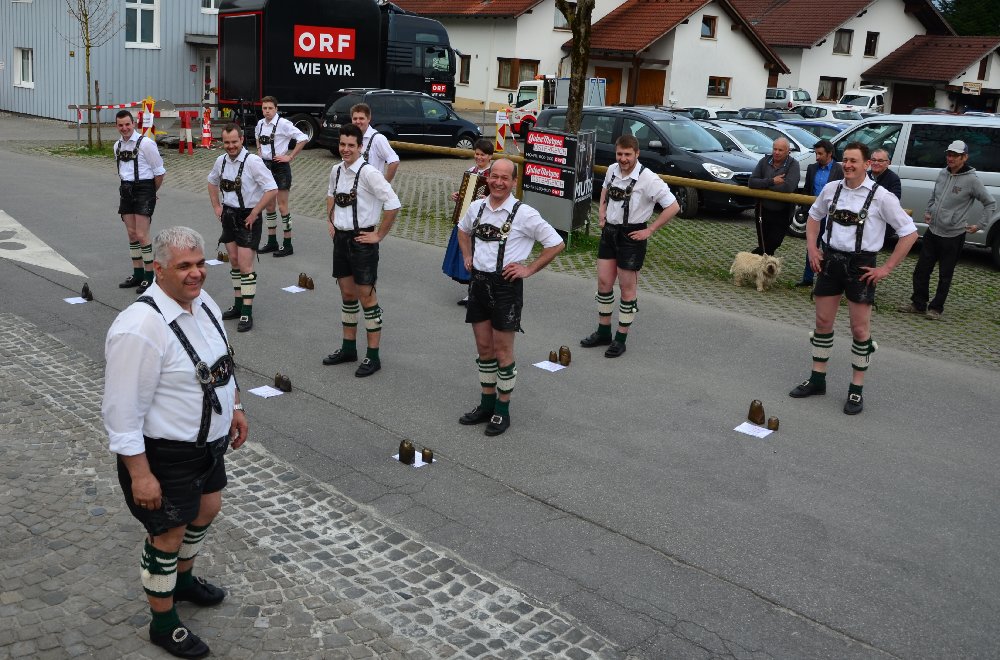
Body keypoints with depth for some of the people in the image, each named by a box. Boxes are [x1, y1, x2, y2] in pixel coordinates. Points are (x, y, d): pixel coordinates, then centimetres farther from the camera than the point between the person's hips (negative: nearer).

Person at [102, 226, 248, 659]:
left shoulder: (204, 304, -2)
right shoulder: (140, 327, -30)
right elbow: (123, 411, -27)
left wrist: (234, 408, 20)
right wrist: (140, 474, -25)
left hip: (208, 441, 8)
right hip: (164, 452, -8)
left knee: (206, 509, 25)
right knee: (168, 534, 8)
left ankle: (183, 580, 54)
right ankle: (163, 624, 32)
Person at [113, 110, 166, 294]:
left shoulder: (145, 143, -12)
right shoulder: (117, 145, 10)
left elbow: (159, 171, -8)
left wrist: (152, 193, 0)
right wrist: (126, 186, 13)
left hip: (144, 190, -7)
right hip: (126, 190, 7)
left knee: (141, 236, -10)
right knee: (131, 234, 11)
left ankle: (149, 277, 0)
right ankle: (137, 274, 21)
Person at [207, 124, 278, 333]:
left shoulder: (252, 161, -19)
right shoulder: (221, 161, 2)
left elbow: (272, 190, -22)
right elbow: (212, 182, 24)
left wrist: (254, 214, -17)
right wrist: (216, 206, 13)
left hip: (247, 217, -7)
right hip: (229, 215, 7)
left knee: (245, 265, -8)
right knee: (234, 262, 14)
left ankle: (247, 313, -3)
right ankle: (238, 305, 27)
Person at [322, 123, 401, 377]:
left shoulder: (368, 173, -18)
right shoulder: (336, 170, 5)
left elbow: (393, 205, -23)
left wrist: (379, 235, -17)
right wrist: (331, 222, 16)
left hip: (362, 240, -7)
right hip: (340, 238, 7)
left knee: (366, 296, 0)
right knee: (347, 294, 16)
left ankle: (373, 356, 9)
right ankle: (348, 348, 29)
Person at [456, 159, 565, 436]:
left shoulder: (524, 214, -12)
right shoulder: (476, 207, 4)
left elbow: (556, 244, -6)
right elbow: (463, 229, 27)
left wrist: (528, 269, -7)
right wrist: (467, 257, 14)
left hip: (506, 285, -5)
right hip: (478, 282, 5)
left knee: (502, 350, 3)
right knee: (483, 347, 14)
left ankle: (502, 410, 16)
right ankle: (486, 404, 28)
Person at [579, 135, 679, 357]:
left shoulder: (647, 178, -19)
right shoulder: (612, 170, 0)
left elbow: (673, 207, -17)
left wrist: (649, 230, -15)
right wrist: (602, 211, 11)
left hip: (631, 236, -6)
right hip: (609, 231, 6)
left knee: (627, 288, 4)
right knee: (603, 282, 10)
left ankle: (620, 339, 15)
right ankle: (603, 332, 26)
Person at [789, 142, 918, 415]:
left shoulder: (881, 196, -11)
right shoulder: (831, 189, 1)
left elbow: (909, 233, -7)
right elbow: (814, 217, 20)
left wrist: (886, 268, -9)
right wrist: (812, 248, 8)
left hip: (860, 265, -4)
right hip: (830, 260, 4)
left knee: (860, 329, 1)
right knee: (823, 322, 11)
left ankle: (856, 389, 13)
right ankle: (817, 379, 24)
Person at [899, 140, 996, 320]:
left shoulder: (971, 180, -11)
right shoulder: (943, 174, 5)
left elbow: (990, 204, -3)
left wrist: (979, 225, -6)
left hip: (953, 236, -5)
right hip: (932, 231, 5)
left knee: (945, 275, 6)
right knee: (921, 270, 9)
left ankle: (936, 308, 18)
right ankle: (918, 304, 22)